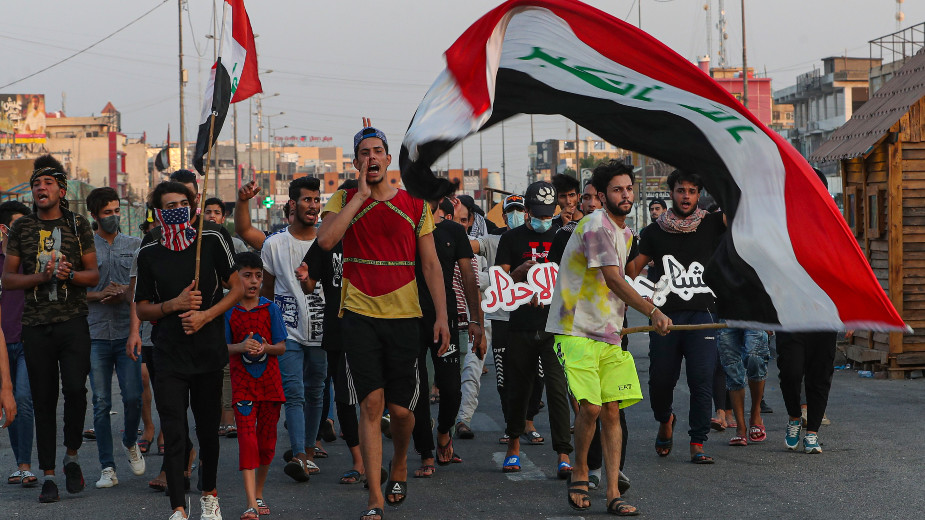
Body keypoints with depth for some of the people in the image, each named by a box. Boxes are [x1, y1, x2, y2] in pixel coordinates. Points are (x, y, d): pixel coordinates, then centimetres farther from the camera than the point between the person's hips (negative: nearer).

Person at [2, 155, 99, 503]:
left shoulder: (78, 225, 7)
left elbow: (94, 275, 8)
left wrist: (69, 274, -13)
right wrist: (40, 276, -10)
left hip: (73, 321, -1)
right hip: (36, 325, 1)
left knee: (75, 389, -16)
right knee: (43, 400, 3)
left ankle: (72, 456, 8)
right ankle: (48, 476, 11)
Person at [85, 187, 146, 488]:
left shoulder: (134, 245, 10)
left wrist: (125, 293, -8)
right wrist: (99, 294, -10)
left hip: (127, 332, 1)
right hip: (96, 333, 0)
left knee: (133, 397, -6)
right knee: (101, 403, 0)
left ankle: (130, 443, 25)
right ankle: (108, 468, 7)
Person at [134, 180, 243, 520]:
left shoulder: (212, 238, -1)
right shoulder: (149, 252, 2)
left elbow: (236, 288, 2)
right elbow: (142, 310, 7)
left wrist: (206, 315, -11)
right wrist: (174, 305, -11)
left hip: (209, 348, 0)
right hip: (168, 352, 0)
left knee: (208, 427, 11)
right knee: (173, 431, -7)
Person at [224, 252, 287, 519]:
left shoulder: (271, 309, 3)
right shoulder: (228, 311, 0)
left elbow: (281, 346, 2)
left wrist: (265, 348, -18)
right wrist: (241, 347, -19)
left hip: (270, 382, 2)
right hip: (242, 383, -2)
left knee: (267, 441, 9)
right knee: (247, 438, -13)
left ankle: (259, 495, 27)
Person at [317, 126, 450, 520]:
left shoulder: (414, 206, 7)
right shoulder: (344, 201, 5)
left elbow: (430, 266, 7)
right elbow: (326, 240, -15)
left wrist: (442, 316, -2)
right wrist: (361, 195, -12)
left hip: (404, 316, 1)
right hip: (360, 315, -1)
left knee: (400, 408, 3)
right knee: (371, 404, -6)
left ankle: (400, 464, 35)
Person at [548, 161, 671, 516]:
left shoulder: (625, 233, 16)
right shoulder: (596, 226, -13)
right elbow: (613, 280, -22)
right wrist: (652, 312, -26)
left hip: (608, 335, 8)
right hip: (577, 331, -8)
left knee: (612, 410, 1)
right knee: (590, 406, -17)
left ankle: (613, 493, 2)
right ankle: (580, 472, 6)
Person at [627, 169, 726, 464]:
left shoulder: (710, 225, 8)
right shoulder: (654, 232, 12)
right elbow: (632, 268, 13)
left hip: (702, 313, -1)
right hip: (665, 315, 1)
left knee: (702, 379, -10)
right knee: (661, 379, 4)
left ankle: (697, 442, 0)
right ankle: (664, 420, 36)